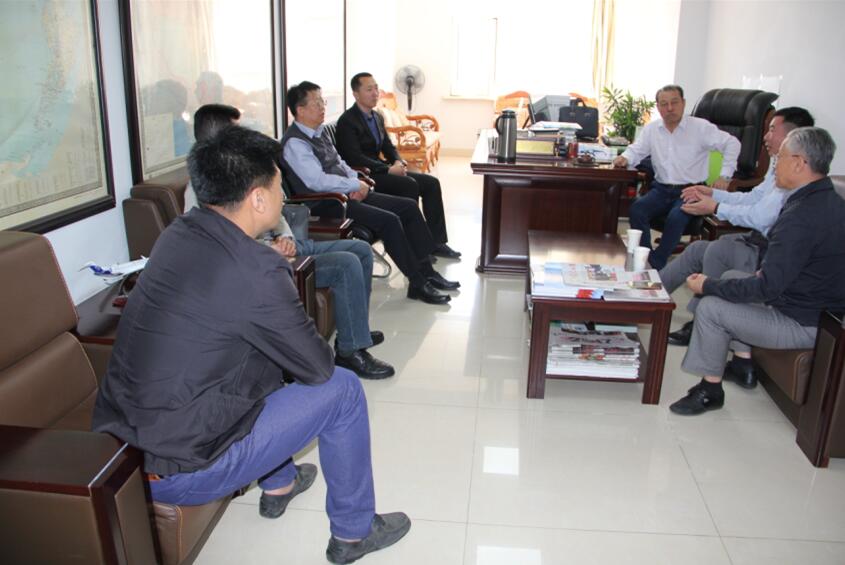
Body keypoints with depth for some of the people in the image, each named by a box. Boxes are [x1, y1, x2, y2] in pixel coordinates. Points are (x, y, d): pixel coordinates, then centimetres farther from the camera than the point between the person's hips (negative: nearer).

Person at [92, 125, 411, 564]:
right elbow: (318, 367, -11)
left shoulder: (178, 233, 0)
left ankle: (278, 483, 43)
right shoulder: (255, 272, -25)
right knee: (342, 389, -1)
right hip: (178, 473, -8)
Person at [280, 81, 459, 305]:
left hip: (347, 192, 10)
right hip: (326, 204, -10)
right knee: (389, 220, -25)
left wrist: (356, 180, 0)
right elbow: (318, 182, -24)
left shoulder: (319, 131, 13)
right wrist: (356, 185, -15)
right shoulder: (295, 143, -15)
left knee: (409, 206, 1)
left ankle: (426, 271, 5)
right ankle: (417, 284, -14)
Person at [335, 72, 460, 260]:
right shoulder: (347, 121, -11)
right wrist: (388, 169, -21)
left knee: (431, 183, -5)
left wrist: (398, 162, -3)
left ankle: (436, 242, -4)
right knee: (409, 185, -29)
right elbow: (355, 158, -20)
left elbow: (388, 147, 20)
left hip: (380, 170, 9)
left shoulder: (377, 117, 16)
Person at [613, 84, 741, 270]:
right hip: (661, 189, 4)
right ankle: (644, 260, -19)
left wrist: (725, 176, -8)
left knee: (676, 217, -33)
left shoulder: (700, 127, -3)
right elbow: (637, 150, 13)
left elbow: (732, 143, 0)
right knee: (636, 209, -26)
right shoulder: (651, 129, 8)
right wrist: (625, 158, -12)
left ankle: (657, 265, -21)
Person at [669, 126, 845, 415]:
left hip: (803, 325, -10)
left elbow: (766, 288, -27)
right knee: (731, 279, 19)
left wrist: (707, 285, -17)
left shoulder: (800, 217, -29)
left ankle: (710, 390, 3)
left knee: (710, 307, -12)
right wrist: (766, 271, 4)